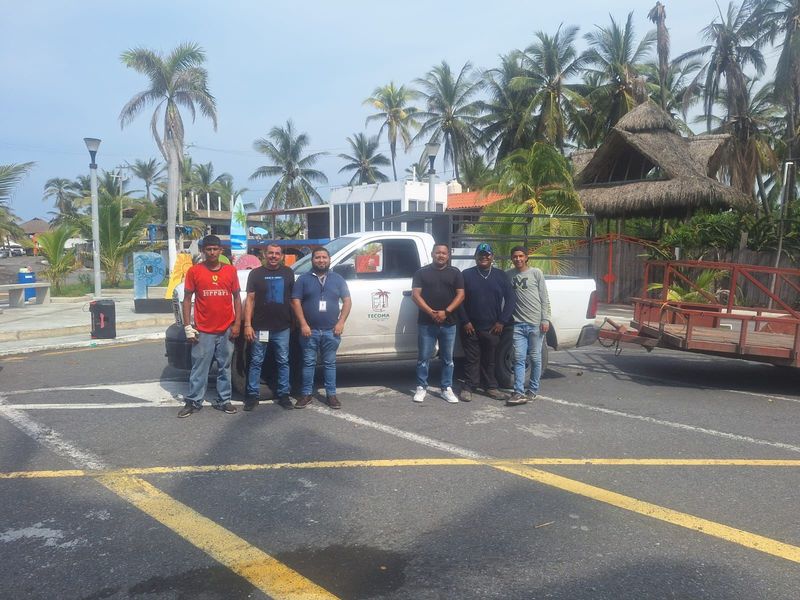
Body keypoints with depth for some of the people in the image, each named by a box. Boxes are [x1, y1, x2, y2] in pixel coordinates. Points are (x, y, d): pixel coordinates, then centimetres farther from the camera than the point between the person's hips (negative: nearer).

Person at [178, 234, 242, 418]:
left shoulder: (230, 271, 4)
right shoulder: (194, 271, -1)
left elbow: (236, 298, 9)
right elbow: (187, 299, 2)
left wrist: (237, 323, 0)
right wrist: (187, 326, -5)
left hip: (226, 330, 2)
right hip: (203, 331, -2)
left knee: (225, 368, 10)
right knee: (199, 368, 3)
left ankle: (223, 400, 19)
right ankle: (193, 402, 12)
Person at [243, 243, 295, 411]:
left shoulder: (288, 273, 8)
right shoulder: (256, 274, 2)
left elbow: (293, 298, 13)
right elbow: (250, 299, -1)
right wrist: (247, 324, -8)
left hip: (282, 328, 2)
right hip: (260, 327, -2)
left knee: (283, 362, 8)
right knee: (256, 362, 4)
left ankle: (283, 395, 17)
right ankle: (252, 395, 13)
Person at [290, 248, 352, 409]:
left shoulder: (338, 279, 8)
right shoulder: (304, 279, 3)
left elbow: (347, 301, 6)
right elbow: (296, 302, -2)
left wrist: (341, 322, -5)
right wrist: (303, 324, -11)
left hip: (331, 330, 1)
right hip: (310, 330, -1)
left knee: (330, 363, 8)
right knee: (308, 363, 6)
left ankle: (331, 394, 15)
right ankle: (306, 394, 15)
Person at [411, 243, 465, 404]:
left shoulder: (455, 273, 8)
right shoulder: (422, 272, 5)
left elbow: (460, 295, 1)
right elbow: (415, 295, -3)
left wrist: (446, 312, -12)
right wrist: (431, 312, -15)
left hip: (448, 323, 1)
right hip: (426, 323, -1)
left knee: (447, 358, 7)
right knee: (423, 357, 3)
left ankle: (447, 389, 16)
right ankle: (421, 388, 13)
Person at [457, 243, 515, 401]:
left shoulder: (501, 276, 8)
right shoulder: (466, 275, 4)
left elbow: (510, 299, 5)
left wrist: (502, 321, -2)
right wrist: (465, 321, -7)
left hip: (493, 328, 1)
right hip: (471, 327, -1)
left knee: (490, 359, 9)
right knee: (471, 359, 3)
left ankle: (491, 387, 20)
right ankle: (468, 387, 11)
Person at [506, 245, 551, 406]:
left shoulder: (536, 273, 2)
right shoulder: (508, 275, 8)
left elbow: (544, 298, 1)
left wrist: (545, 319, -5)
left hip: (535, 323, -2)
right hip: (518, 324, 2)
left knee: (535, 358, 4)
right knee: (519, 358, -2)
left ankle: (533, 390, 15)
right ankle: (519, 392, -3)